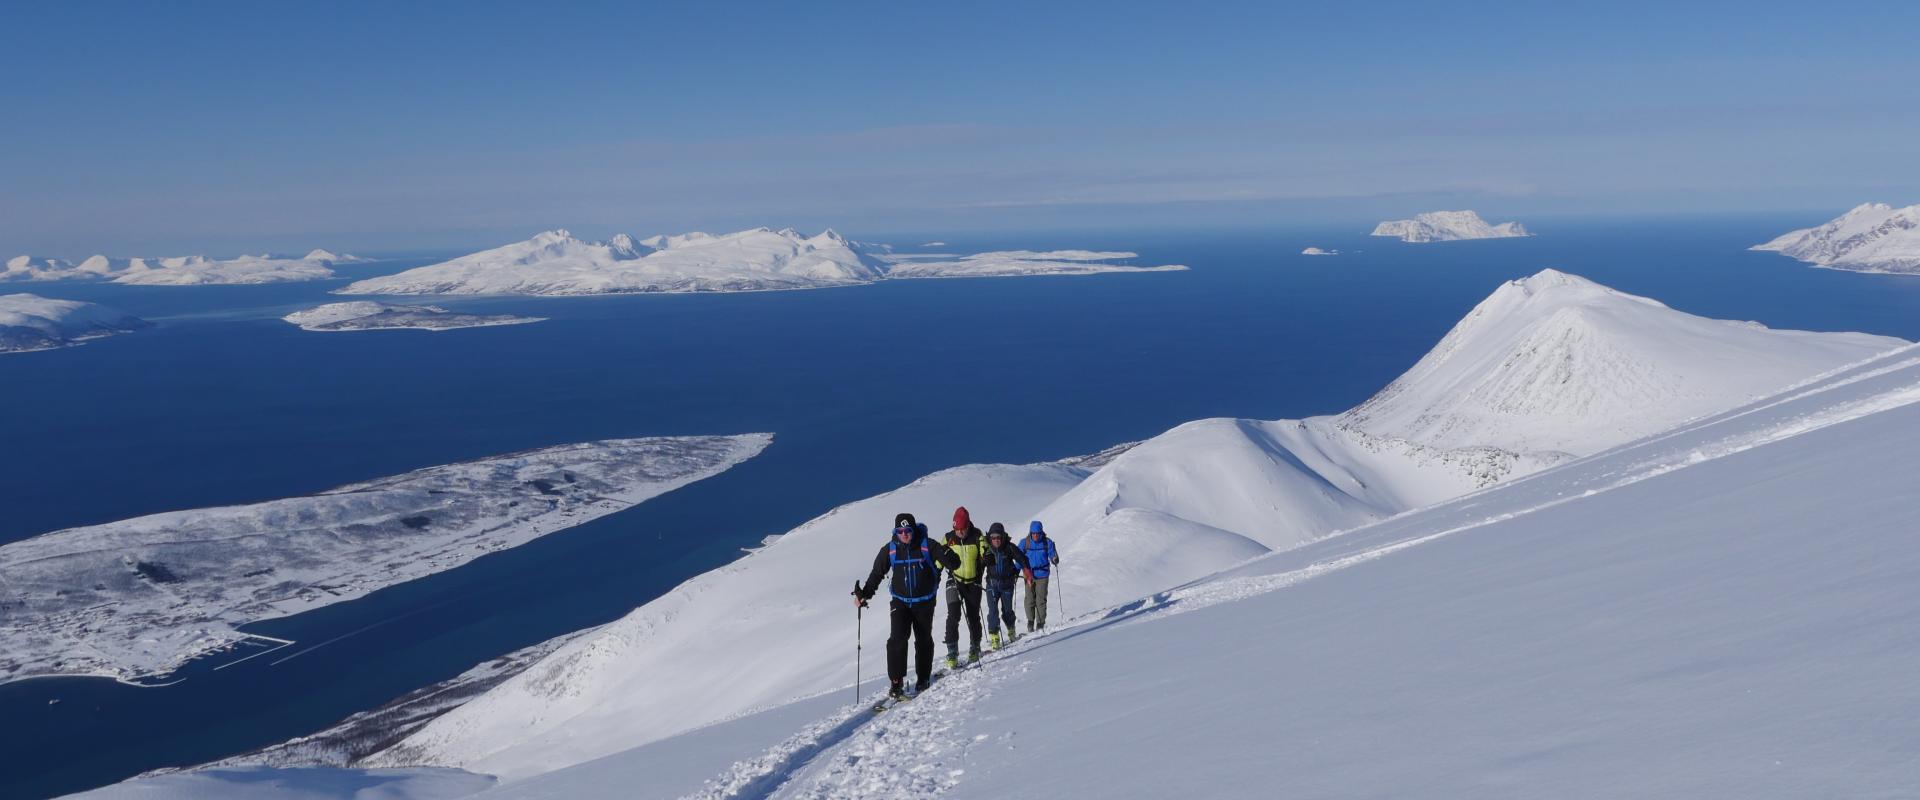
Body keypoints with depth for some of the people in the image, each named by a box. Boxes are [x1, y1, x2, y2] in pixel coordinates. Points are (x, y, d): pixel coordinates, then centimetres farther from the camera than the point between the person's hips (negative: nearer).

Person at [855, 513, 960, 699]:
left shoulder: (927, 545, -12)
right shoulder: (889, 549, -5)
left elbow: (954, 564, -14)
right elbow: (876, 574, 5)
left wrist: (948, 556, -37)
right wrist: (864, 594, -6)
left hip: (924, 601, 0)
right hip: (900, 601, 0)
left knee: (924, 640, 10)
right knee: (898, 638, -15)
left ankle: (923, 678, 28)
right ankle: (896, 682, -11)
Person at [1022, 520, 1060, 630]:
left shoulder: (1047, 542, -3)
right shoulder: (1024, 543, -1)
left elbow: (1052, 556, 0)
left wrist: (1055, 559, -22)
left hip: (1042, 575, 0)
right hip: (1029, 575, 1)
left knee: (1041, 600, -1)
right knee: (1030, 599, -3)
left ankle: (1040, 623, 9)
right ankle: (1030, 621, 15)